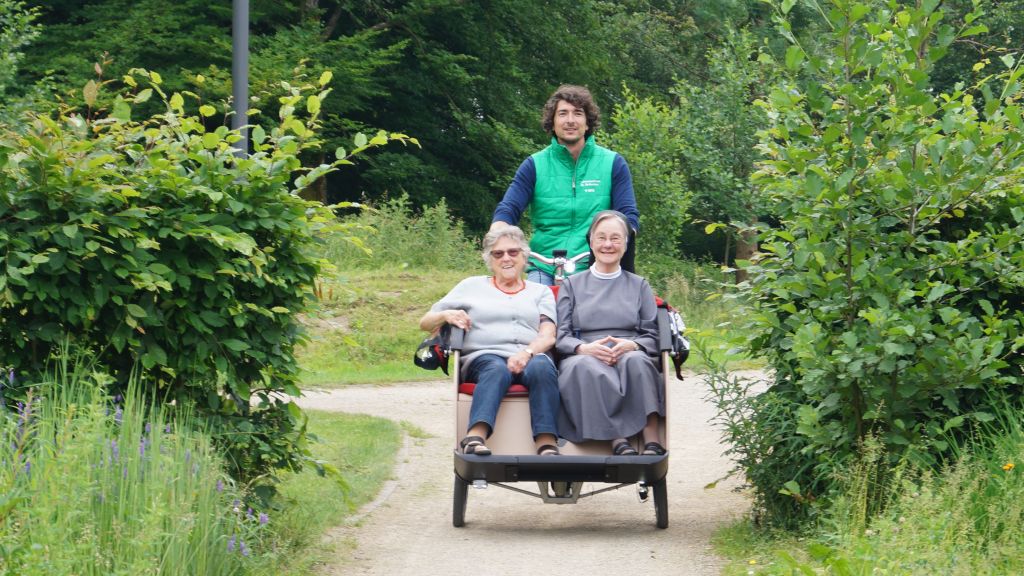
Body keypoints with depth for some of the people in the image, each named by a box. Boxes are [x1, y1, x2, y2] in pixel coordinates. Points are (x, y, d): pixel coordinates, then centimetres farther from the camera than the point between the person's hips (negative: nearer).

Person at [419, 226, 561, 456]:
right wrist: (446, 315, 0)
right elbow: (425, 323, 24)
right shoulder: (472, 286, 25)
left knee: (541, 368, -36)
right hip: (484, 357, -1)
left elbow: (548, 336, 9)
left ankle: (547, 444, -51)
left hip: (530, 357, 1)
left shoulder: (540, 292, 26)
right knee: (497, 370, -38)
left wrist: (527, 353, -14)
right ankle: (475, 437, -60)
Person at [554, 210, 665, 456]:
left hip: (629, 355, 1)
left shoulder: (639, 286, 23)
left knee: (636, 360, -37)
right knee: (585, 367, -39)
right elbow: (560, 335, 8)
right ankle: (617, 440, -48)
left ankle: (652, 441, -48)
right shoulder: (571, 285, 22)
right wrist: (584, 348, -14)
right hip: (584, 357, -1)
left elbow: (653, 336, 12)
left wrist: (631, 346, -12)